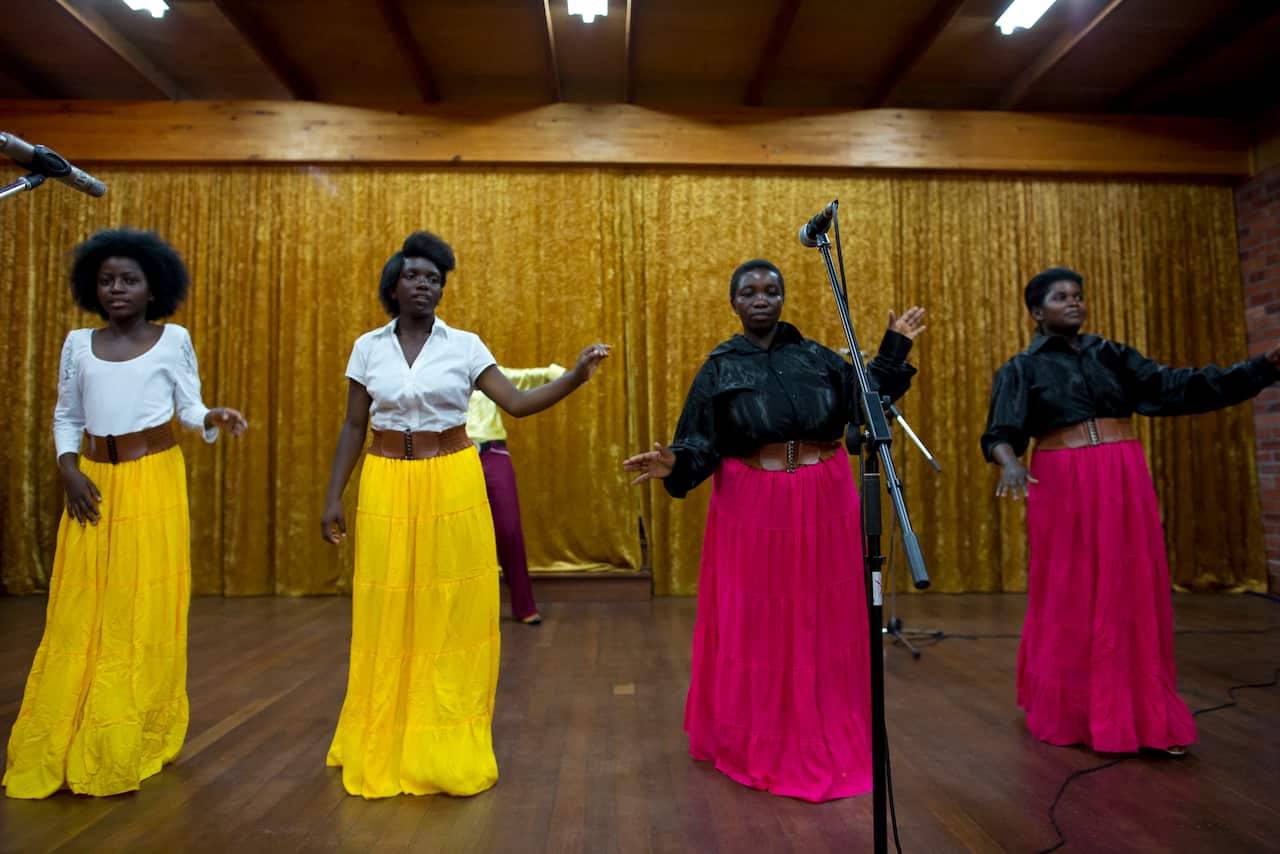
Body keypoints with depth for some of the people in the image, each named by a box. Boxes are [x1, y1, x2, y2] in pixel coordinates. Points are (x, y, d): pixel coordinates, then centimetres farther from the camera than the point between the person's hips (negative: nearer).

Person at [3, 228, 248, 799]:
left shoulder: (173, 340, 0)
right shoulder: (78, 343, 7)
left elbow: (188, 409, 1)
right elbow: (65, 416, 13)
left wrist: (214, 419, -21)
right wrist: (68, 470, -1)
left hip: (154, 480, -3)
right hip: (93, 483, 3)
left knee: (145, 611, 1)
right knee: (81, 612, 6)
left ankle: (134, 744, 13)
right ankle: (63, 746, 19)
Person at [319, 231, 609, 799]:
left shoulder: (465, 346, 1)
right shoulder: (368, 347, 5)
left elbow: (517, 402, -5)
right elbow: (353, 427, 7)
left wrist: (574, 377, -17)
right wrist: (333, 498, 3)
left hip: (452, 485, -1)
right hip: (387, 486, 1)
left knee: (451, 615, 2)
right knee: (388, 618, 5)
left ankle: (448, 749, 18)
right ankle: (382, 746, 24)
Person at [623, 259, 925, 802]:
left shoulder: (816, 356, 9)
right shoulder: (719, 369, 2)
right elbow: (702, 445, -3)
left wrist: (893, 351, 7)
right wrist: (673, 463, -22)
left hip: (824, 505, 2)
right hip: (753, 507, -2)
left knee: (821, 624, 9)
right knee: (757, 626, 5)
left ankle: (821, 741, 27)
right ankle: (757, 742, 24)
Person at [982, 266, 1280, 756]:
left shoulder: (1111, 355, 13)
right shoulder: (1021, 369, 2)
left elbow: (1176, 387, 6)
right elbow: (1001, 433, -8)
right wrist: (1009, 460, -31)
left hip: (1125, 482, 4)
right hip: (1063, 487, -3)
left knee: (1132, 595, 5)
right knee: (1069, 598, 2)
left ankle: (1140, 713, 15)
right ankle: (1066, 713, 17)